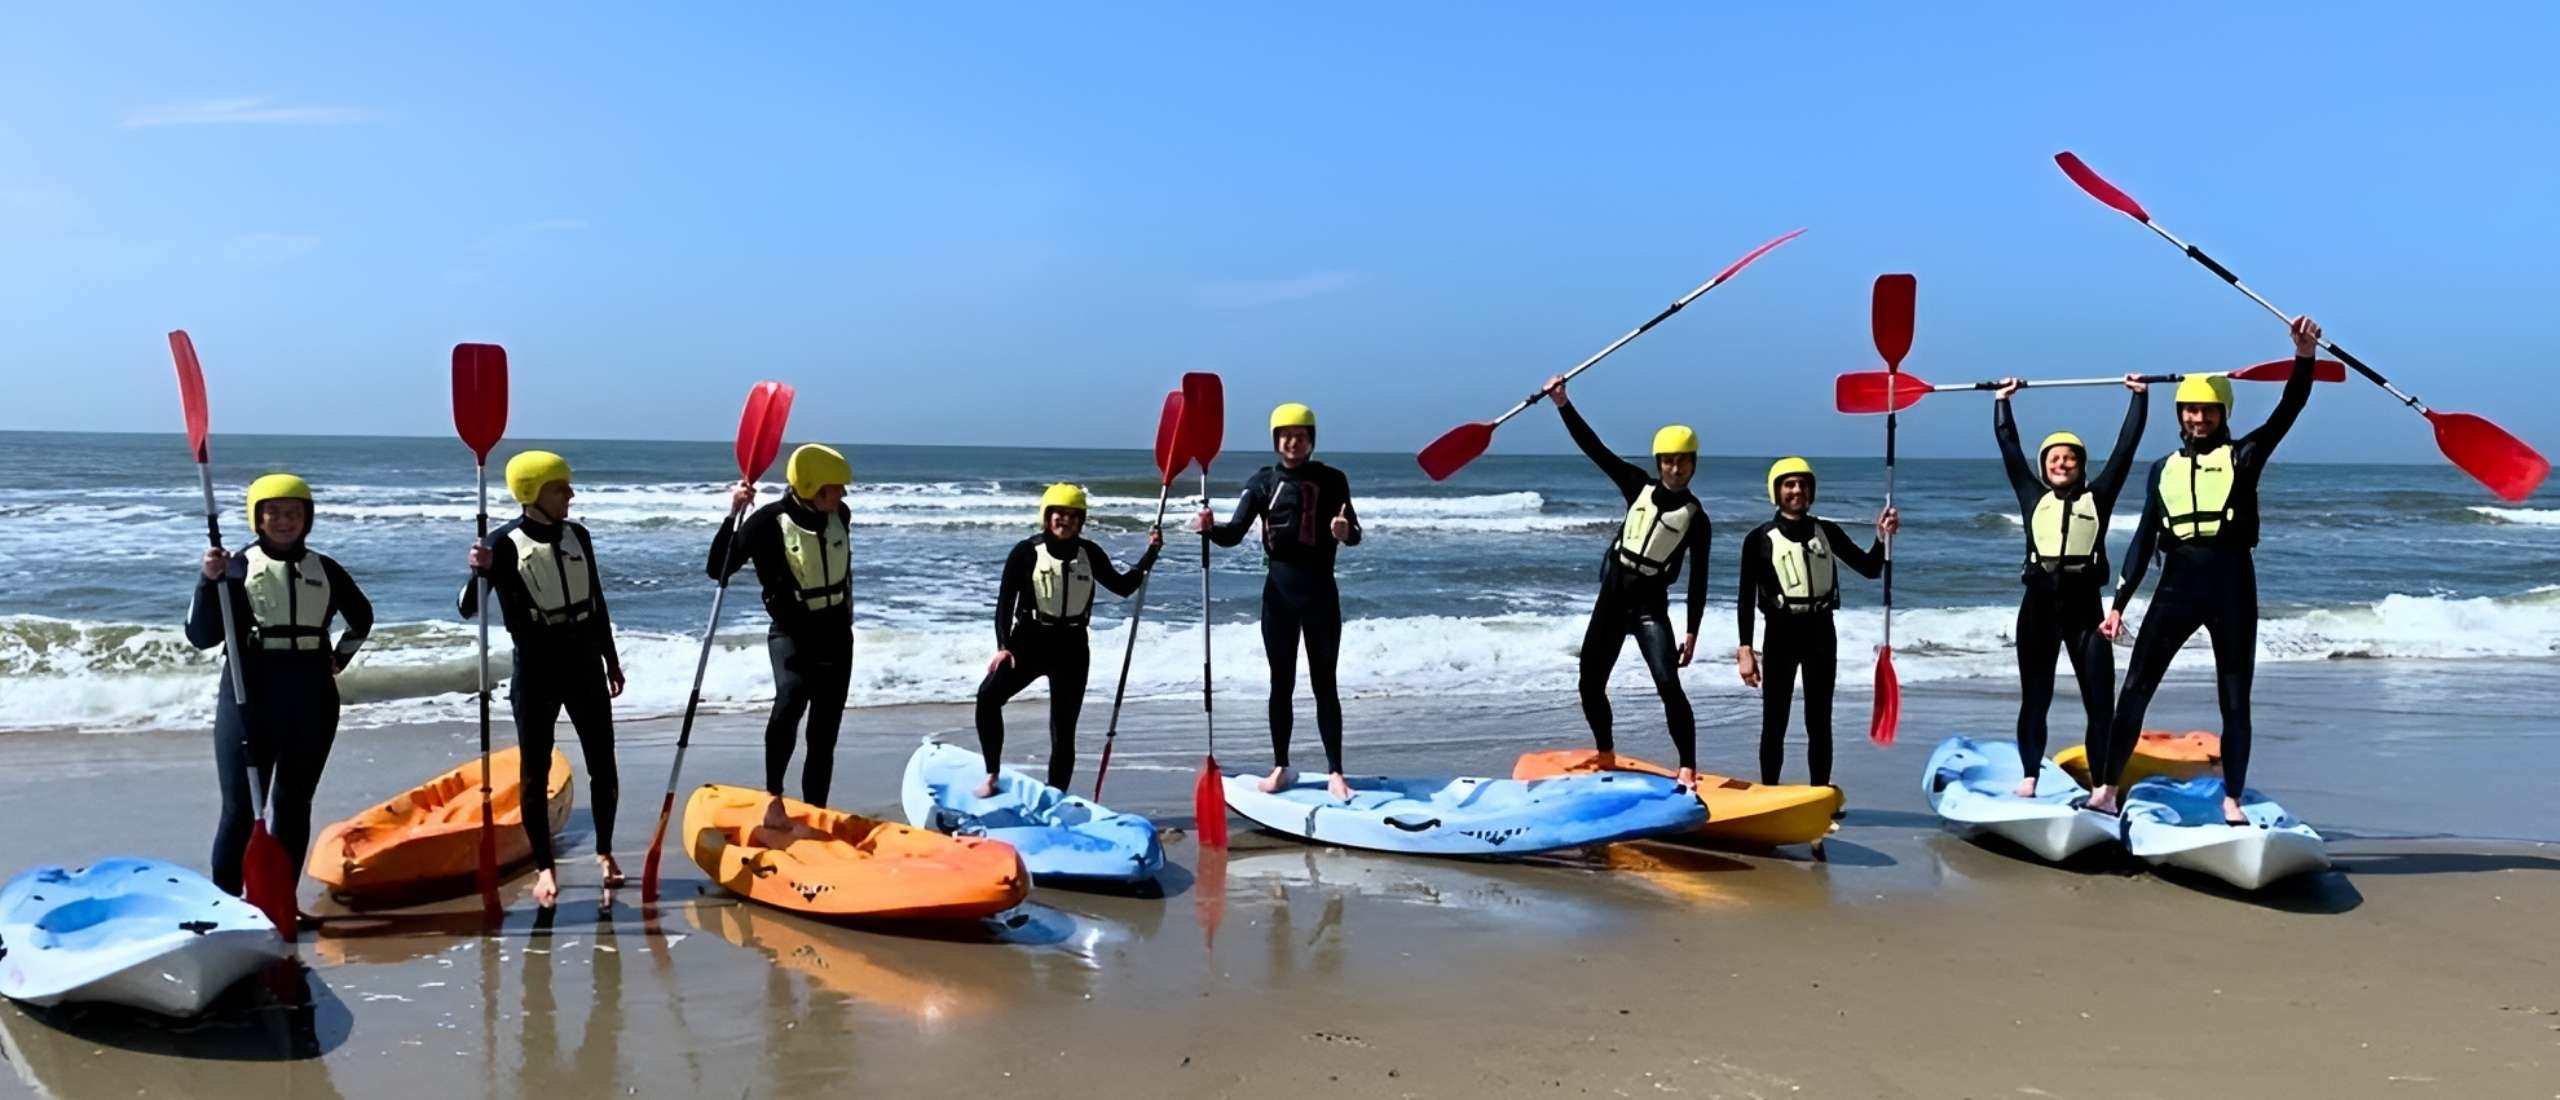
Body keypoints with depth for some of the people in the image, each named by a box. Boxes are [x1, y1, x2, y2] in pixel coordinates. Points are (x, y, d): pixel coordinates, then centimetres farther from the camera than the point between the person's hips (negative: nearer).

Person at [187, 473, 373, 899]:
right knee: (241, 806, -4)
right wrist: (209, 581, -20)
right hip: (250, 695, -3)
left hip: (311, 698, 3)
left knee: (294, 804, 8)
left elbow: (362, 617, 27)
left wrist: (339, 658, 16)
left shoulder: (324, 569, 9)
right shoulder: (237, 567, -1)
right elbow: (201, 636, -9)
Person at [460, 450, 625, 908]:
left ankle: (604, 851, 26)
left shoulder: (577, 536, 5)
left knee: (602, 765, 8)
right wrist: (480, 573, -33)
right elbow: (469, 609, -13)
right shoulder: (505, 543, -10)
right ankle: (544, 868, 13)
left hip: (584, 662, 4)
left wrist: (611, 660, 18)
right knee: (536, 773, 3)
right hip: (536, 668, -4)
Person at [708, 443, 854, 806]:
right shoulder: (770, 521, -15)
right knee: (791, 697, -33)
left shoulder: (840, 516, 1)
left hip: (836, 635, 5)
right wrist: (734, 515, -28)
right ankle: (772, 796, -19)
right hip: (791, 633, -5)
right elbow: (717, 570, -19)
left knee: (824, 733, 8)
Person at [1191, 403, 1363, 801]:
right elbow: (1234, 534, -5)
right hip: (1279, 591, 2)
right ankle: (1281, 767, 20)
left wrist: (1345, 531, -29)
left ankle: (1334, 772, 8)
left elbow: (1354, 535, -5)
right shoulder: (1263, 482, 2)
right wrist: (1210, 528, -27)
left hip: (1320, 592, -1)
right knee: (1281, 683, 10)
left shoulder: (1332, 480, -1)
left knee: (1324, 683, 3)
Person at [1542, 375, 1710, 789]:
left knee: (1669, 685, -18)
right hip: (1612, 596, 4)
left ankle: (1688, 768, -14)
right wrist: (1563, 405, -9)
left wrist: (1691, 634, -9)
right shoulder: (1640, 487, 3)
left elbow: (1698, 582, -4)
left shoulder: (1696, 519, -5)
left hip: (1650, 605, -4)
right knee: (1591, 683, 10)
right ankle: (1605, 754, 29)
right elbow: (1595, 449, -1)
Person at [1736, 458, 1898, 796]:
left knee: (1819, 721, 8)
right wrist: (1745, 650, -9)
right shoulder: (1760, 539, -2)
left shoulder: (1827, 532, 8)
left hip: (1821, 632, 3)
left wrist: (1882, 538, -10)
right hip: (1781, 633, -3)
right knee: (1775, 721, 2)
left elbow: (1869, 568, 8)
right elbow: (1746, 598, -3)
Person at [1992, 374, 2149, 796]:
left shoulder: (2097, 497, 9)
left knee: (2100, 699, -2)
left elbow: (2127, 444, 10)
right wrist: (2002, 399, 22)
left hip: (2085, 603, -1)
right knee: (2034, 697, 7)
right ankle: (2029, 776, 15)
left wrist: (2139, 397, 14)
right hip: (2039, 603, 1)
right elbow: (2008, 445, 16)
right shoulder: (2033, 496, 11)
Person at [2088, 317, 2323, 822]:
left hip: (2231, 581, -2)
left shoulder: (2243, 457, 5)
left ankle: (2232, 800, 10)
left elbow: (2287, 412, -11)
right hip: (2177, 582, 2)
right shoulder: (2164, 468, 13)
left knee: (2234, 699, 3)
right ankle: (2106, 789, 5)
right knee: (2135, 688, -1)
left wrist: (2304, 357, -28)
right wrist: (2119, 603, 9)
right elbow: (2145, 539, 13)